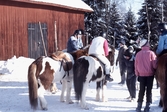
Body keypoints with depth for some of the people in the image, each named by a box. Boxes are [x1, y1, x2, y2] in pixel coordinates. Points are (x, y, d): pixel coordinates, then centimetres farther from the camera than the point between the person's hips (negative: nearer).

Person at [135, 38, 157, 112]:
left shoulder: (138, 54, -1)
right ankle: (147, 105, 7)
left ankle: (139, 105, 12)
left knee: (141, 90, 12)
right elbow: (154, 65, -11)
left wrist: (137, 74, 15)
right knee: (149, 90, 7)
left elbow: (136, 65, 5)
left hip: (141, 74, 3)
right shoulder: (151, 53, -12)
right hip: (150, 74, -3)